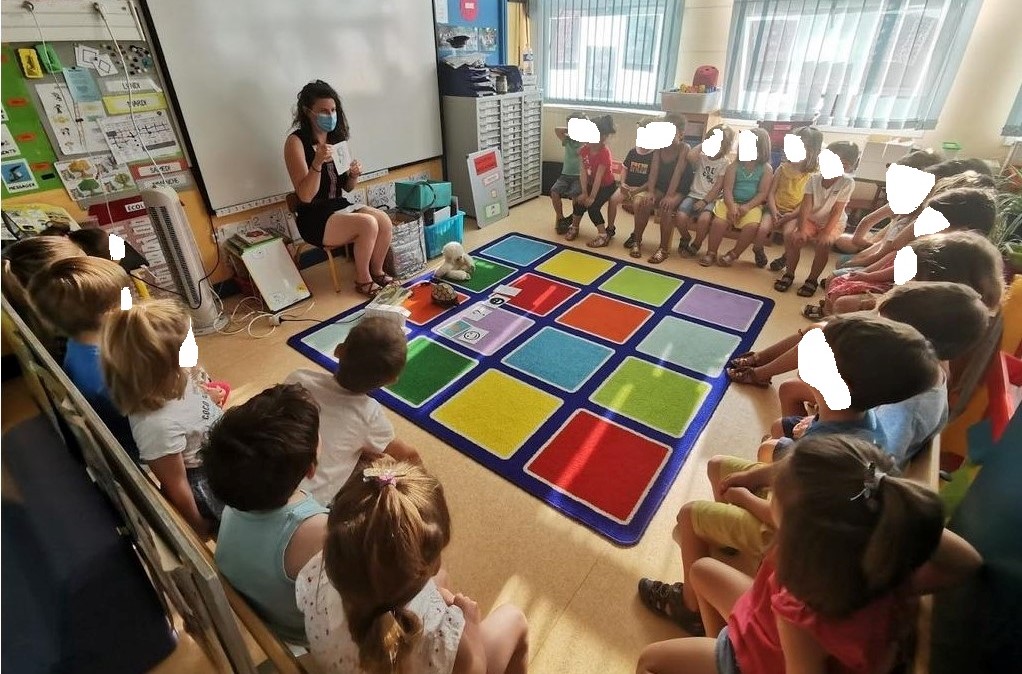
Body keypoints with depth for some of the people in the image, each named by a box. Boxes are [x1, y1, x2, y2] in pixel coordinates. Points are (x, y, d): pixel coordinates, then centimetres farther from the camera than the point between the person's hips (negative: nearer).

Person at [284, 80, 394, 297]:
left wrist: (354, 175, -9)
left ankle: (377, 271, 4)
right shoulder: (296, 141, -12)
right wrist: (318, 163, -32)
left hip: (340, 206, 7)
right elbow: (305, 196, -20)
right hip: (315, 218, -6)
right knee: (368, 224, -27)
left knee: (384, 220, -17)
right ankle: (363, 280, -7)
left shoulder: (335, 136, 8)